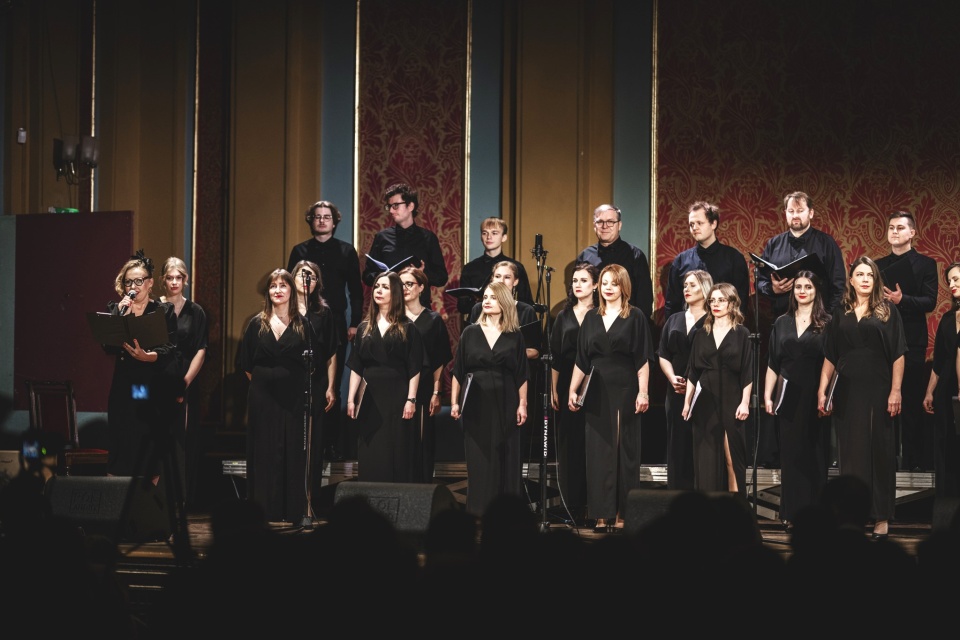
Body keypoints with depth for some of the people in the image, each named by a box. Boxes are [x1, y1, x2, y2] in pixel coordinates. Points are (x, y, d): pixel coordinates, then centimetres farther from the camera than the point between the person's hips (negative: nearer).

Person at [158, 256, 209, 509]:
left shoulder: (195, 312, 6)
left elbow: (200, 352, 1)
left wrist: (185, 382, -10)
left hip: (184, 384, 0)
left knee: (182, 440, -2)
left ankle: (182, 496, 1)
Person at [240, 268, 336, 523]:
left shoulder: (304, 324, 3)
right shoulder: (257, 324, 6)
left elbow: (317, 358, -3)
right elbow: (246, 363, 9)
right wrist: (263, 381, 7)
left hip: (293, 397, -1)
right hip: (263, 397, 1)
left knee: (294, 451, 0)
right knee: (264, 451, 1)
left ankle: (294, 510, 5)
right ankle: (266, 509, 6)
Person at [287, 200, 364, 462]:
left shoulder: (346, 251, 8)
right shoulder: (300, 251, 8)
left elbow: (356, 291, 8)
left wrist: (355, 323, 0)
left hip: (336, 324, 0)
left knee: (333, 384, 0)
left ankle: (334, 444, 5)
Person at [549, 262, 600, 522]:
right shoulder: (564, 316, 11)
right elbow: (555, 356, 10)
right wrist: (553, 390, 4)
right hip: (568, 386, 3)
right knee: (569, 445, 2)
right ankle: (572, 507, 7)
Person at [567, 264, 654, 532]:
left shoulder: (635, 317, 0)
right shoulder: (591, 318, 11)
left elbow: (643, 359, -5)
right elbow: (581, 360, 13)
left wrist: (643, 392, -13)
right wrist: (572, 390, 6)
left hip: (624, 392, -3)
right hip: (597, 394, 3)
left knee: (624, 451, 0)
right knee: (599, 451, 2)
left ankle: (622, 513, 3)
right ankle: (602, 514, 5)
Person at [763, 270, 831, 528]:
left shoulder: (826, 323, 0)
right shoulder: (782, 323, 10)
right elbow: (773, 363, 12)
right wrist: (767, 395, 5)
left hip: (815, 396, -3)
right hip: (789, 397, 3)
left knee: (814, 454, 1)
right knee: (790, 453, 3)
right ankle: (791, 513, 7)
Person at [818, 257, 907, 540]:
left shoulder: (888, 311, 2)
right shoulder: (840, 314, 10)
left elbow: (898, 354, -2)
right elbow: (830, 357, 11)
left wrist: (895, 391, -11)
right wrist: (822, 391, 3)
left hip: (877, 390, -2)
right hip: (847, 391, 2)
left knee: (879, 451, 0)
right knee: (851, 453, 4)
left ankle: (881, 517, 6)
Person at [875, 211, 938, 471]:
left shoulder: (925, 264, 2)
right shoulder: (878, 265, 14)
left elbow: (930, 302, -8)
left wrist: (901, 300, -22)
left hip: (911, 340, -4)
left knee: (911, 402, -3)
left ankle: (913, 460, 1)